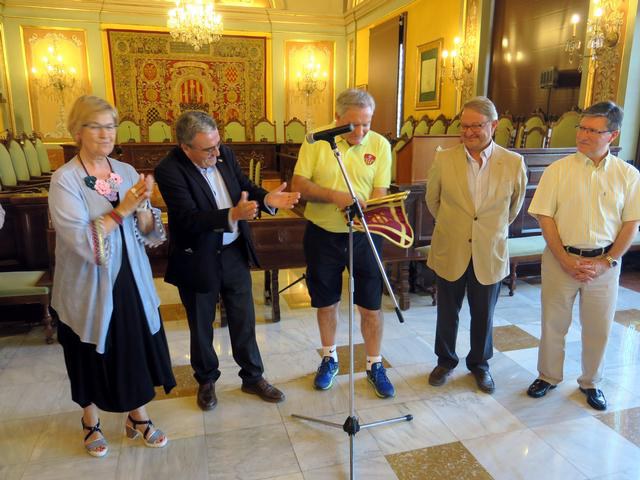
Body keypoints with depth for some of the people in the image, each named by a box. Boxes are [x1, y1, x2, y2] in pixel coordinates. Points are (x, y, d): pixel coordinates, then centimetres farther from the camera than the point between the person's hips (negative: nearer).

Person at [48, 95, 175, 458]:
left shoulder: (127, 172, 1)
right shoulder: (65, 179, -12)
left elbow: (148, 232, 1)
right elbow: (81, 240, -22)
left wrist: (142, 206, -18)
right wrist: (122, 209, -25)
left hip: (131, 281, 4)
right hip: (89, 287, -4)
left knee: (137, 350, 13)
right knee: (90, 359, 14)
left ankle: (139, 419, 35)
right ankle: (92, 424, 39)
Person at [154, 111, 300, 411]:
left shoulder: (224, 153, -4)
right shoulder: (169, 171, -21)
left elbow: (245, 187, 6)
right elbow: (189, 218, -29)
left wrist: (267, 199, -16)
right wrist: (232, 215, -43)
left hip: (234, 252, 5)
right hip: (198, 260, -4)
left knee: (244, 320, 15)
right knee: (201, 326, 15)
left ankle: (253, 377, 34)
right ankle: (206, 380, 39)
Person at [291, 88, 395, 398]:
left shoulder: (380, 145, -5)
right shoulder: (316, 140, -6)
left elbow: (380, 192, -7)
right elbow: (299, 184, -10)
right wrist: (334, 196, -26)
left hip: (364, 235, 0)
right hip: (322, 235, 1)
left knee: (371, 305, 6)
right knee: (326, 302, 15)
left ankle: (374, 365, 27)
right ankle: (329, 358, 37)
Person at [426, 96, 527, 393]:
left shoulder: (513, 163, -7)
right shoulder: (443, 160, -8)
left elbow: (514, 207, 9)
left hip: (489, 254, 0)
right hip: (449, 252, 0)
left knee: (483, 315, 15)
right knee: (447, 313, 15)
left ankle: (479, 364, 39)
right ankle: (445, 361, 38)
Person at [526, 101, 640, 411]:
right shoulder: (558, 170, -5)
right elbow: (545, 217, -6)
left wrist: (606, 262, -10)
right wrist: (566, 260, -12)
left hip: (604, 262, 1)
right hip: (561, 259, -1)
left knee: (599, 327, 12)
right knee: (553, 323, 11)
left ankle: (590, 382, 35)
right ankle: (548, 376, 32)